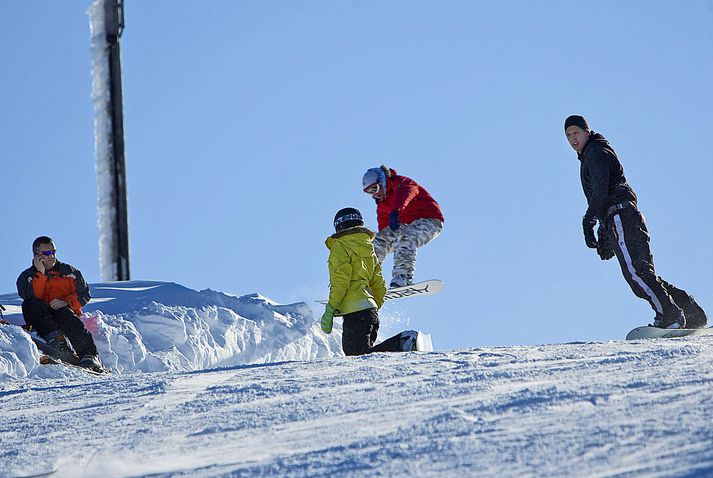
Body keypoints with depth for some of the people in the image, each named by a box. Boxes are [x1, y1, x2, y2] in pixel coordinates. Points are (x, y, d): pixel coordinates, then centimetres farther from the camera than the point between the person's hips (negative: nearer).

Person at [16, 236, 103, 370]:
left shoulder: (68, 271, 15)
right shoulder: (26, 276, 12)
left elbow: (84, 294, 6)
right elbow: (30, 297, -8)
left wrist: (66, 302, -13)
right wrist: (40, 273, -11)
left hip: (66, 310, 0)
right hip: (41, 318, 1)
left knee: (64, 314, -35)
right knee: (29, 305, -28)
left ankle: (89, 355, -44)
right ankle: (55, 338, -45)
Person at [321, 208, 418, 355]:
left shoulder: (340, 247, -1)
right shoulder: (369, 249, 24)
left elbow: (341, 281, -12)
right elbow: (380, 287, 24)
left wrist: (330, 310, -12)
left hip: (355, 312, -8)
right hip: (372, 309, 8)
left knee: (359, 356, -15)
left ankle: (403, 344, -29)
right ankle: (405, 341, -10)